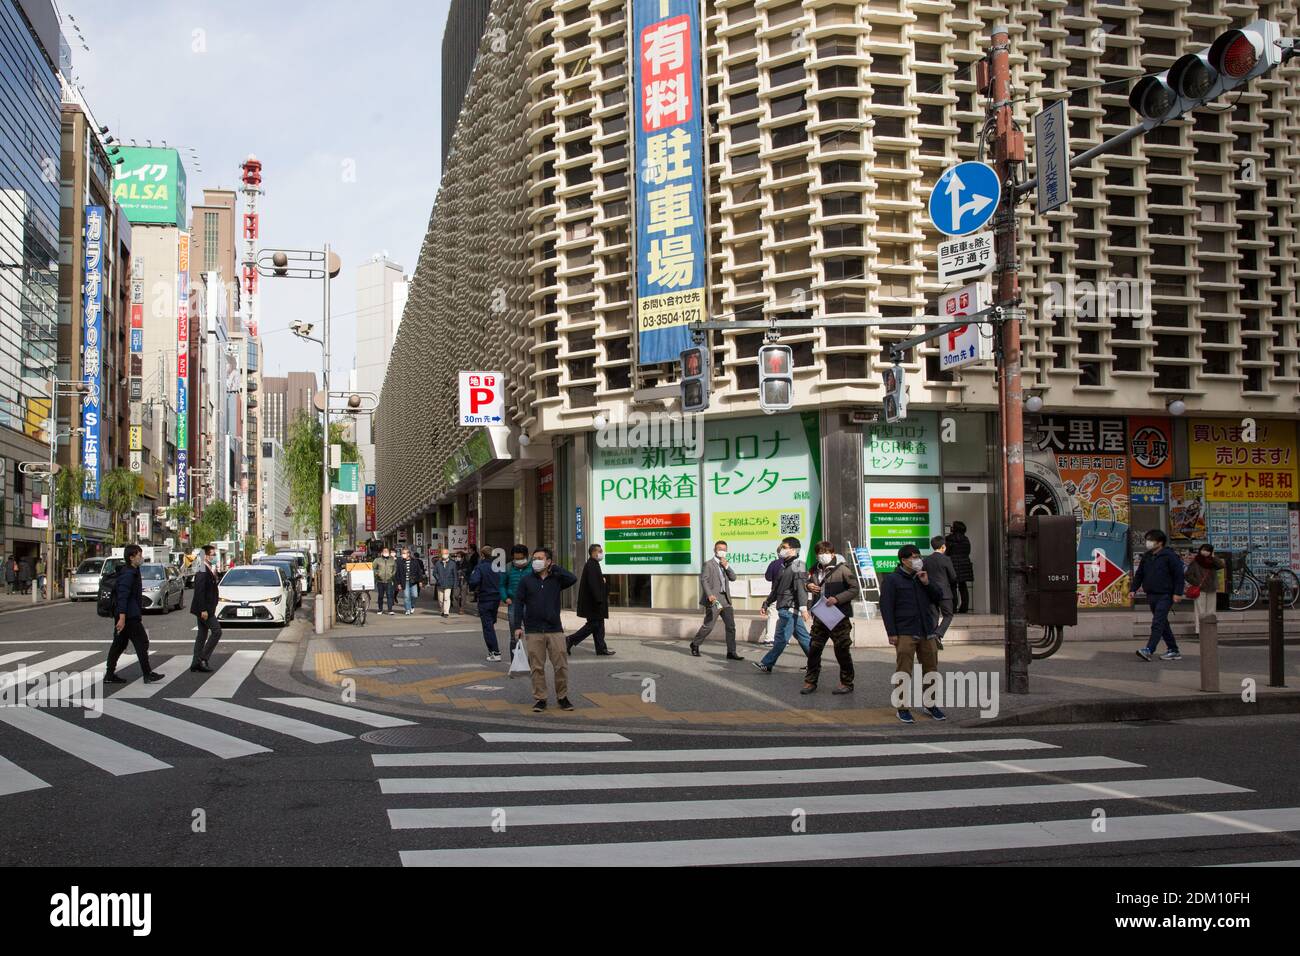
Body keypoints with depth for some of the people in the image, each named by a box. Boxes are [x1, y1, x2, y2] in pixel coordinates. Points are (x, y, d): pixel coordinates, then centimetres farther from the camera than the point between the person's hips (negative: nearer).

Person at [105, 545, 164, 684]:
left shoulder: (133, 572, 16)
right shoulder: (127, 574, -16)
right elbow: (122, 597, -23)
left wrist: (140, 614, 27)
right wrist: (122, 618, -27)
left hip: (132, 615, 10)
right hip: (129, 617, -10)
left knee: (119, 644, 11)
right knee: (141, 643, -5)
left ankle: (110, 675, 15)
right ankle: (148, 675, -2)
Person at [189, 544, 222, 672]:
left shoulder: (207, 570, 13)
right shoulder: (202, 571, -18)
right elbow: (199, 591, -23)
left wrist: (212, 607, 19)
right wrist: (203, 610, -25)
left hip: (205, 608, 10)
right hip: (204, 608, -10)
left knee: (202, 634, 12)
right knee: (216, 631, -8)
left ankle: (196, 663, 16)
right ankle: (203, 659, -5)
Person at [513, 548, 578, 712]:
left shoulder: (556, 579, 6)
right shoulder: (527, 580, 6)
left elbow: (572, 579, -13)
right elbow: (518, 602, 5)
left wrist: (554, 568, -4)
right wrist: (518, 626, -2)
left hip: (555, 630, 0)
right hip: (533, 632, 0)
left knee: (561, 666, -1)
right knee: (537, 668, 2)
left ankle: (562, 697, 13)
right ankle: (540, 699, 11)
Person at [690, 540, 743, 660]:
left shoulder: (726, 564, 18)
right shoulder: (708, 564, -4)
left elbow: (733, 578, 9)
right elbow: (704, 580, -12)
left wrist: (727, 566, -6)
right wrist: (710, 595, -24)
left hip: (725, 599, 7)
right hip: (713, 599, -7)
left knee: (730, 626, 1)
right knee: (708, 626, -3)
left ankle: (731, 652, 4)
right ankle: (695, 645, 18)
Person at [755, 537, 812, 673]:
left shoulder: (797, 566, -9)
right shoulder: (784, 567, 20)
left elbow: (801, 587, -20)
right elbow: (776, 589, 27)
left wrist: (803, 607, -28)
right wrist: (766, 605, 29)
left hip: (790, 609, -10)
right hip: (787, 609, 10)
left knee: (781, 638, -6)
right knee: (803, 638, 11)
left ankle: (767, 664, -5)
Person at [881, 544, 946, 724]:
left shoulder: (922, 577, 17)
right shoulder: (891, 580, -1)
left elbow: (939, 598, 14)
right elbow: (886, 606, -7)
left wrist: (927, 583, -2)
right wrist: (891, 633, -13)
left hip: (927, 633, 6)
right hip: (905, 633, -6)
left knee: (931, 669, 8)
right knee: (903, 671, -5)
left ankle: (931, 705, 20)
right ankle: (903, 708, 2)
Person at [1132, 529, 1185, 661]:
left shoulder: (1169, 556, -8)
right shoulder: (1146, 557, 14)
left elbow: (1179, 575, -10)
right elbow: (1139, 575, 18)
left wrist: (1178, 593, -15)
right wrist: (1133, 589, 7)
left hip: (1165, 596, -8)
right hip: (1151, 596, 8)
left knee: (1157, 623, -15)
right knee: (1163, 624, 12)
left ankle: (1149, 650, -22)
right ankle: (1173, 650, 19)